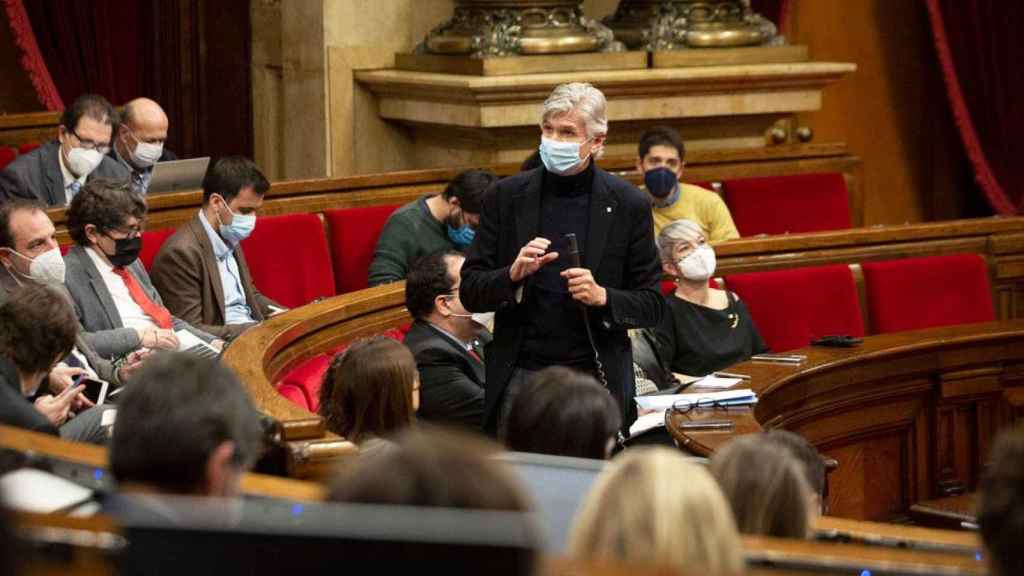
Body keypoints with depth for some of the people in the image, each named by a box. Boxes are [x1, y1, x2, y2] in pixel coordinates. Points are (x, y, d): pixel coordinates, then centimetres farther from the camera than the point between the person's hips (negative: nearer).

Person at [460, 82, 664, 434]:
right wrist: (513, 274, -15)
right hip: (521, 375, 1)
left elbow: (652, 306, 3)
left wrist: (603, 298, -15)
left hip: (596, 378, 0)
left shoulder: (629, 205, 0)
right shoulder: (506, 197, 3)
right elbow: (470, 293, 4)